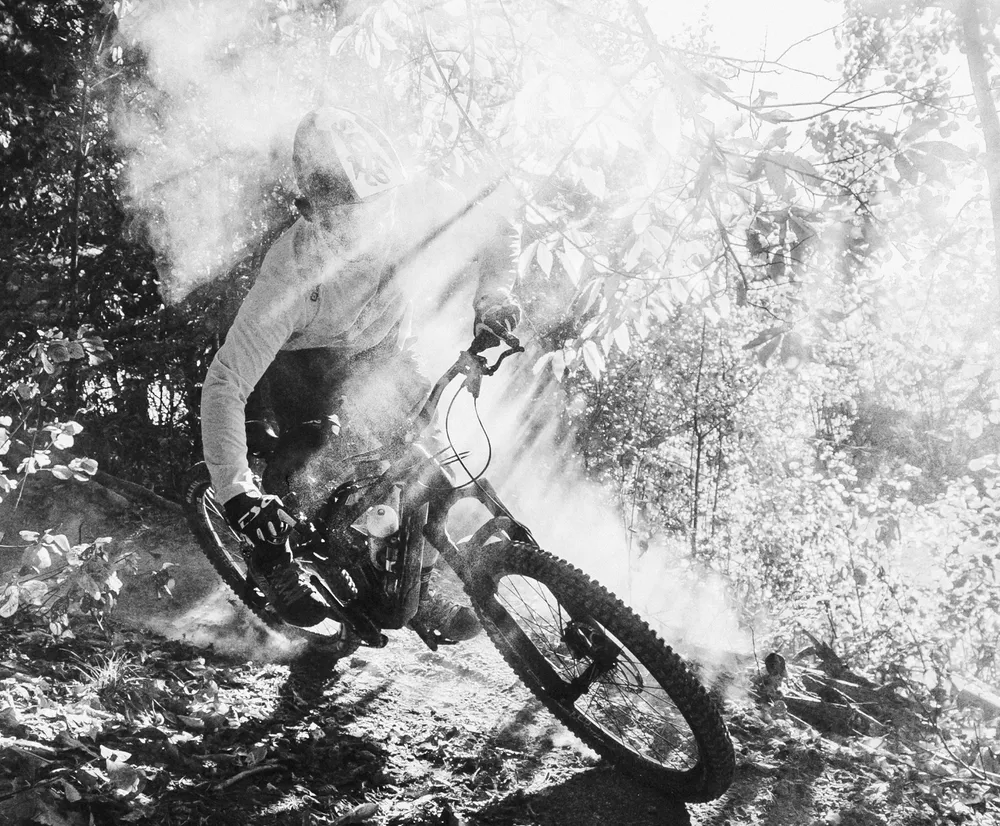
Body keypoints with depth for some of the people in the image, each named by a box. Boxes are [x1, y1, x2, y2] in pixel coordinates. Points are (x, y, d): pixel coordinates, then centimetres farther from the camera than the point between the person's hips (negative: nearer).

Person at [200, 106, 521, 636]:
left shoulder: (418, 205, -32)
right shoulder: (293, 272, -40)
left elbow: (492, 229, -10)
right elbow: (224, 384, -39)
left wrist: (492, 294, -27)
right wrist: (236, 493, -46)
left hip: (383, 350, 4)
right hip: (302, 356, -3)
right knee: (311, 439, -29)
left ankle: (416, 590, 11)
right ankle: (274, 559, 0)